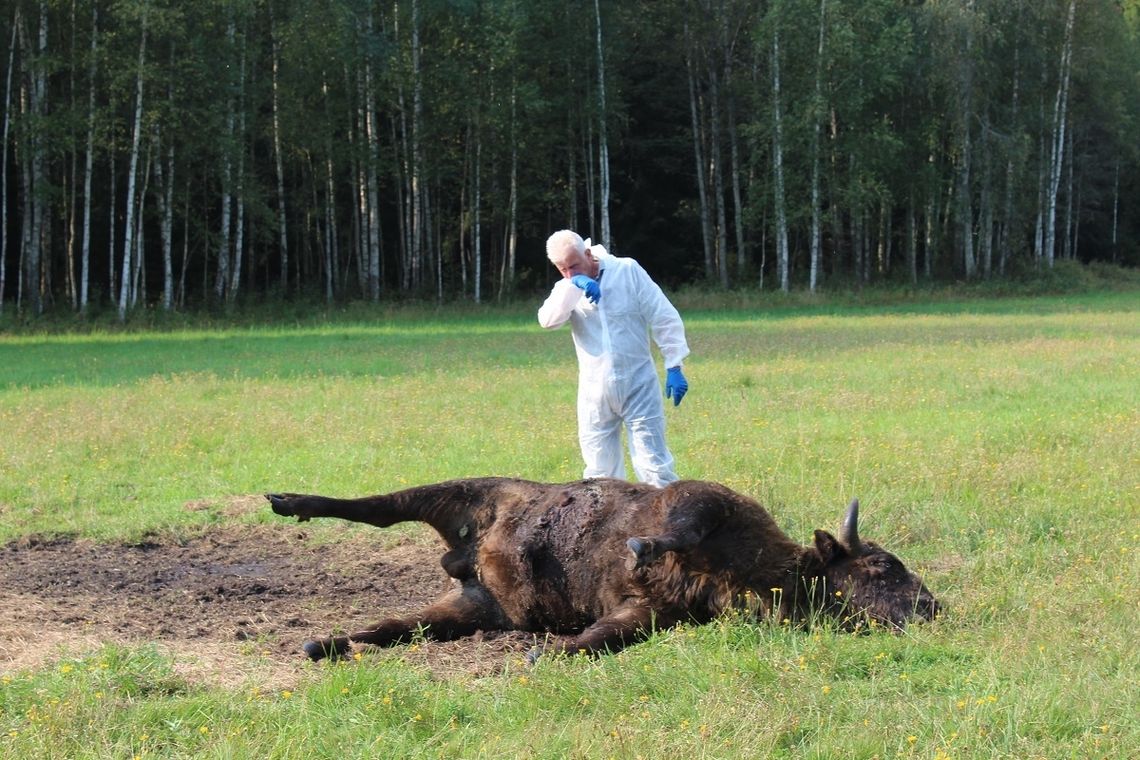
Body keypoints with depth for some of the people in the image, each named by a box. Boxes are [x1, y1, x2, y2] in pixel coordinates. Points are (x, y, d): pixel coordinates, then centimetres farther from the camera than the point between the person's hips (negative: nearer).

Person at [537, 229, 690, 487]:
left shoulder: (628, 270, -2)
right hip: (595, 394, 3)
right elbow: (547, 320, -15)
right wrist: (573, 285, -25)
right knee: (600, 474, 8)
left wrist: (674, 367, -6)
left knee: (654, 469, -5)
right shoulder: (567, 290, 5)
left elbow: (664, 319, -2)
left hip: (638, 386, -3)